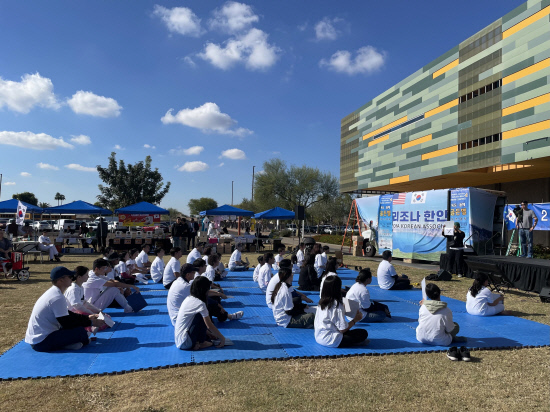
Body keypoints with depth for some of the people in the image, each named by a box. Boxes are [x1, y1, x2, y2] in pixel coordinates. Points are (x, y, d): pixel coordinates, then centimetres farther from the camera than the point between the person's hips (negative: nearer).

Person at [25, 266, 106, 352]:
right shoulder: (58, 297, -20)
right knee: (81, 331, -20)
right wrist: (91, 323, -11)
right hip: (41, 343, -10)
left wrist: (87, 318, 13)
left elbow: (67, 314, 19)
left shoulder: (52, 292, 11)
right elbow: (67, 323, -18)